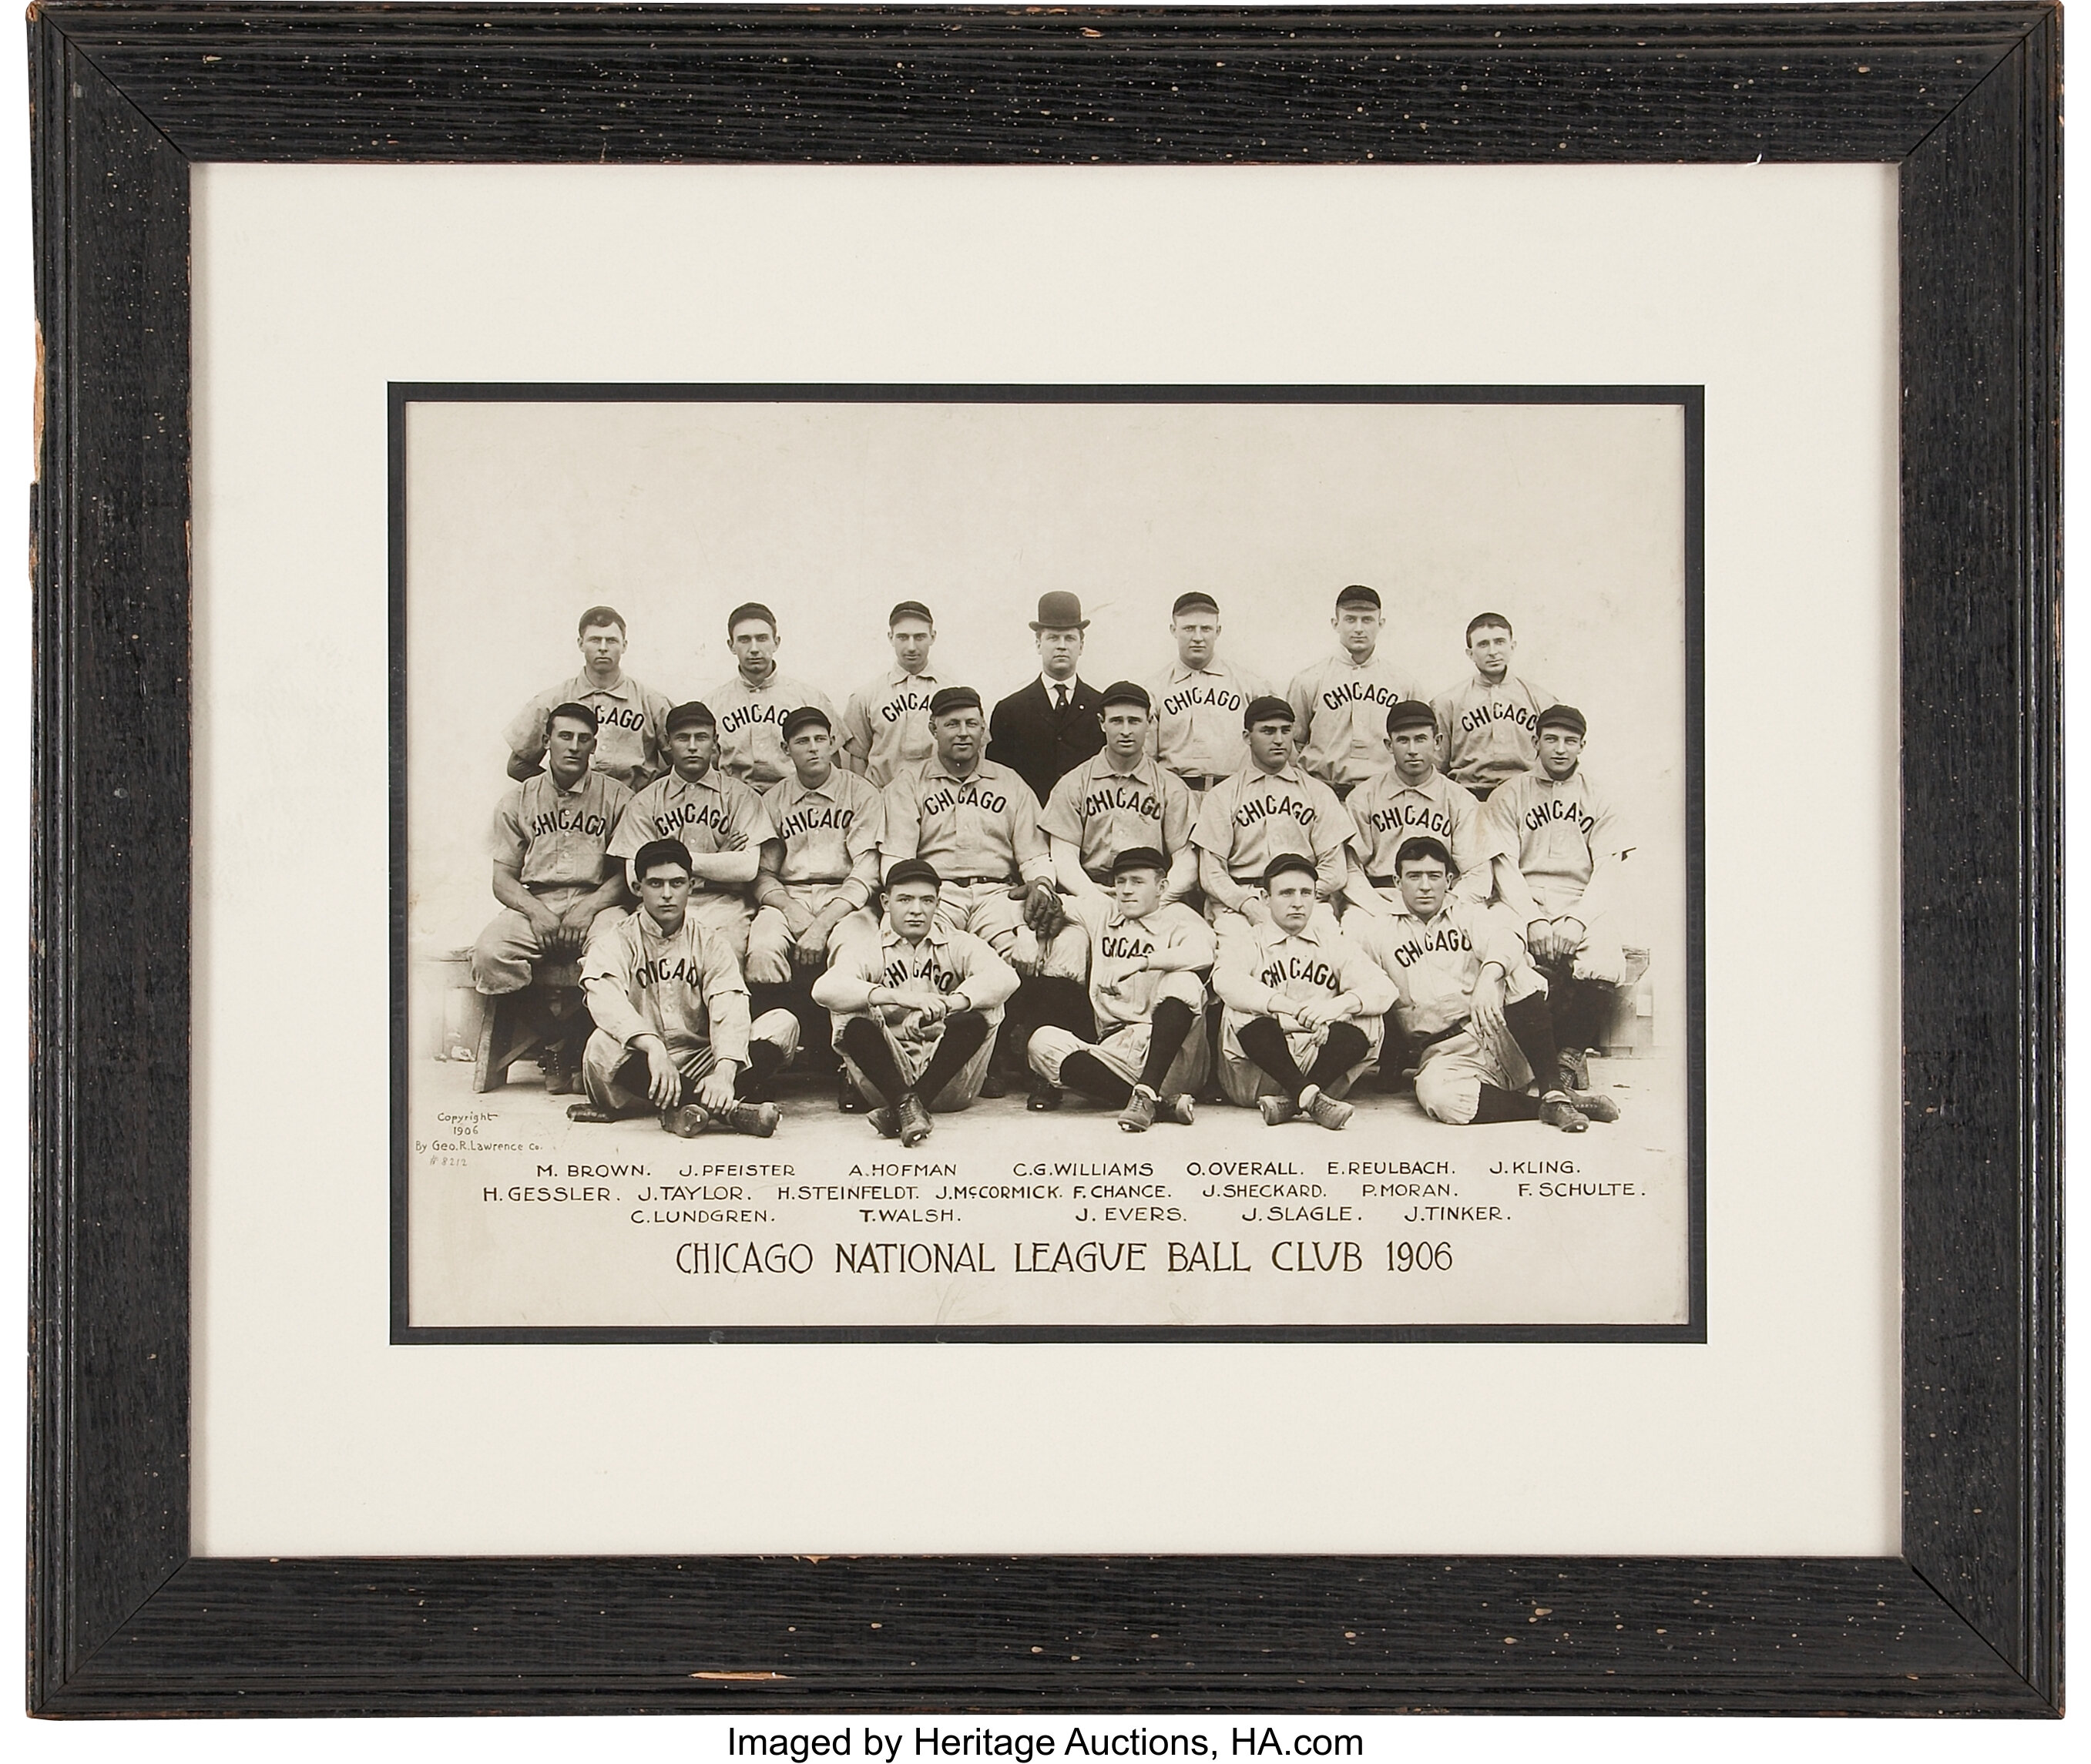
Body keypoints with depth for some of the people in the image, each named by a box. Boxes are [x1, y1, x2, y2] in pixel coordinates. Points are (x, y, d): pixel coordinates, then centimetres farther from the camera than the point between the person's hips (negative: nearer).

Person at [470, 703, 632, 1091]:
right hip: (533, 904, 2)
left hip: (596, 903, -2)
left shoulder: (616, 798, 10)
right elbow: (503, 879, 9)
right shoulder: (519, 801, 15)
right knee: (489, 953, -31)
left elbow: (628, 872, 3)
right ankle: (551, 1043, -16)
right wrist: (536, 911, -12)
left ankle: (581, 1045, -16)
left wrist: (588, 909, -15)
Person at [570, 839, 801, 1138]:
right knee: (603, 1046, -36)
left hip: (700, 1067, 2)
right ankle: (727, 1111, -37)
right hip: (641, 1070, -2)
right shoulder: (617, 943, 2)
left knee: (783, 1024, -16)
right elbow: (606, 1001, -20)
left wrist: (724, 1073, -31)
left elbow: (730, 1011, -10)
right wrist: (654, 1048, -40)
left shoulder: (709, 944, 8)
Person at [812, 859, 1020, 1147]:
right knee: (852, 1019, -23)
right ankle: (906, 1102, -41)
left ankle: (899, 1109, -33)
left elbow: (1005, 977, -14)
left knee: (978, 1015, -25)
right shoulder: (866, 949, 6)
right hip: (886, 1073, 0)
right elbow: (824, 989, -17)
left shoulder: (958, 945, 8)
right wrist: (897, 996, -31)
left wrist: (949, 1002, -33)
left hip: (948, 1079, 0)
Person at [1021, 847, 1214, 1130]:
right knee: (1042, 1041, -21)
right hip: (1112, 1048, 4)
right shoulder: (1099, 911, 19)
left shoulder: (1177, 918, 4)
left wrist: (1138, 963, -29)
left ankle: (1147, 1093, -39)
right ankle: (1163, 1104, -30)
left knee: (1184, 982, -28)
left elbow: (1202, 953, -19)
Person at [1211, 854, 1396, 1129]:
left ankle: (1288, 1102, -32)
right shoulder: (1250, 943, 7)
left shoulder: (1333, 943, 15)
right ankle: (1310, 1099, -39)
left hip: (1320, 1061, 2)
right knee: (1245, 1015, -29)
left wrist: (1341, 1004, -24)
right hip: (1255, 1078, -2)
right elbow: (1226, 981, -18)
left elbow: (1382, 990, -1)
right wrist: (1289, 1006, -31)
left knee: (1363, 1025, -22)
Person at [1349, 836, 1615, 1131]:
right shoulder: (1377, 932, 14)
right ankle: (1543, 1107, -26)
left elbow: (1505, 939, -11)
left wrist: (1489, 978, -32)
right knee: (1436, 1095, -36)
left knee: (1515, 972, -28)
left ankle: (1553, 1091, -27)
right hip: (1445, 1054, -1)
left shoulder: (1471, 916, 12)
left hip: (1500, 1035, 1)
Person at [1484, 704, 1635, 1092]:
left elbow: (1608, 870, 4)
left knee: (1602, 969, -32)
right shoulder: (1510, 796, 12)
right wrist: (1533, 919, -15)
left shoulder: (1597, 800, 15)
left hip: (1586, 909, 1)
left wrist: (1577, 920, -13)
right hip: (1525, 903, -1)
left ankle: (1572, 1052, -6)